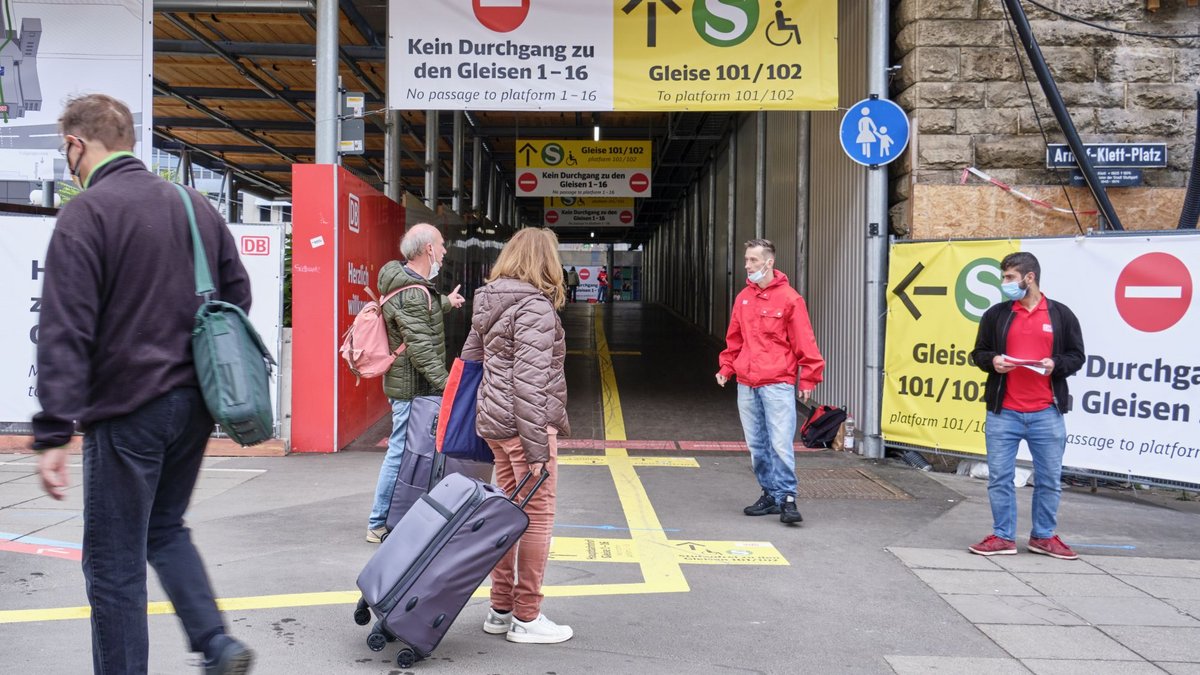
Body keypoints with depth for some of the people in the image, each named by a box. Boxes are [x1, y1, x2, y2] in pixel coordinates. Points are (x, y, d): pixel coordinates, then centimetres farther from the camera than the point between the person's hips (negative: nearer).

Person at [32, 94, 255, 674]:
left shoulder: (86, 213, -11)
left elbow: (64, 331, -17)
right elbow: (238, 295, 15)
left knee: (114, 564, 4)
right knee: (165, 529, 23)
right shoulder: (196, 205, 10)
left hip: (127, 409, -7)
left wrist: (53, 434, -19)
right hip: (195, 403, 7)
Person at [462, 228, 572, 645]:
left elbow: (470, 357, 19)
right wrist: (537, 448, -20)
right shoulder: (536, 307, -16)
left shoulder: (489, 304, 12)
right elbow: (529, 382, -22)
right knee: (537, 515, 0)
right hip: (523, 424, -9)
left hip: (494, 422, 9)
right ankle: (526, 618, 8)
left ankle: (501, 609, 25)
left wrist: (481, 420, 27)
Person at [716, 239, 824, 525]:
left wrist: (808, 378, -7)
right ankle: (770, 495, 20)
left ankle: (787, 497, -1)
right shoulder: (743, 298, 12)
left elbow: (804, 342, -5)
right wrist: (727, 367, 12)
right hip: (746, 386, 6)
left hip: (778, 384, -6)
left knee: (781, 443, -9)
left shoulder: (789, 298, -5)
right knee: (757, 445, 10)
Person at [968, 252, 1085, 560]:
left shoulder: (1061, 314, 4)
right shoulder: (996, 314, 6)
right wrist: (992, 360, -9)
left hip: (1046, 413, 0)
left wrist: (1055, 364, -11)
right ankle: (1003, 537, 15)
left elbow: (1076, 356, 9)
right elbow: (978, 352, 13)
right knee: (999, 477, 3)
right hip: (1003, 413, 1)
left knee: (1049, 479, 8)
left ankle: (1044, 536, 24)